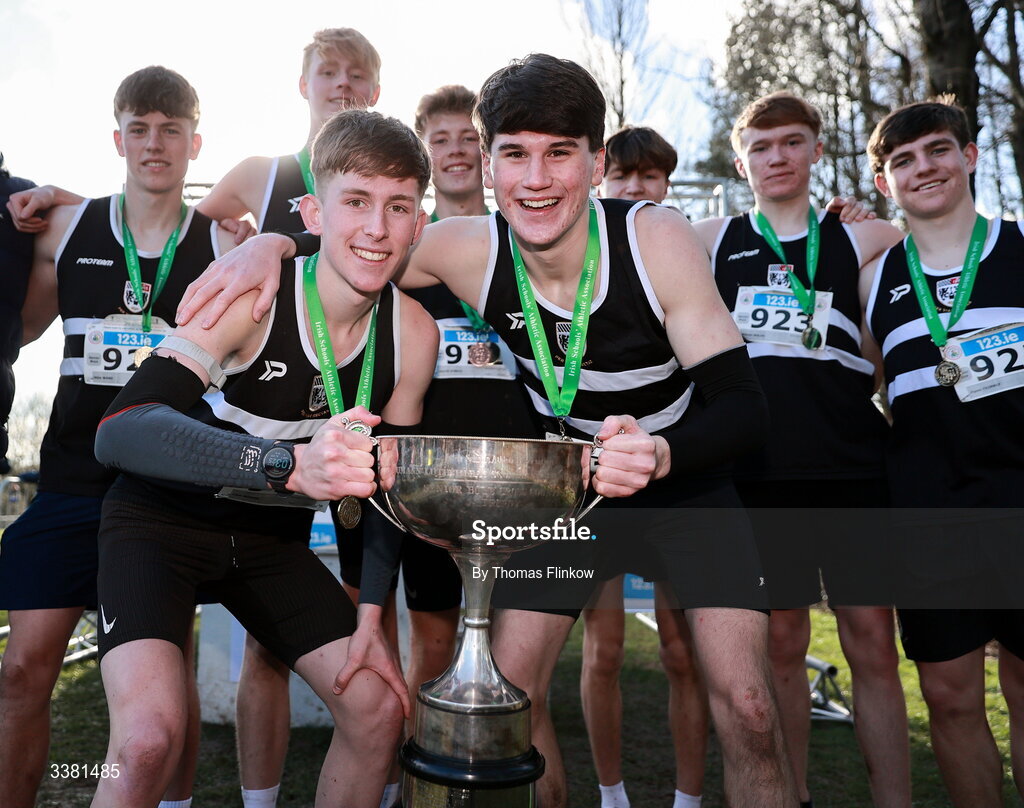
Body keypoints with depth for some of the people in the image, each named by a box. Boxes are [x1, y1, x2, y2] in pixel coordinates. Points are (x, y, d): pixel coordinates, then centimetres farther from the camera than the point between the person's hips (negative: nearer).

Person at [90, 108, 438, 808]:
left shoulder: (413, 331, -9)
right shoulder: (252, 293, -24)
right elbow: (121, 432, -37)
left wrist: (370, 617, -2)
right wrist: (292, 464, -51)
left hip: (274, 538, 5)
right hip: (162, 520, -4)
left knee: (380, 708, 0)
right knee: (150, 737, -23)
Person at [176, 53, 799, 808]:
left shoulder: (656, 238, -25)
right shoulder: (472, 249, -19)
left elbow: (743, 403, -26)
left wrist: (659, 454, -46)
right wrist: (272, 243, -26)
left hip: (684, 473, -2)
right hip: (568, 481, 2)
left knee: (747, 709, -10)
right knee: (511, 689, -2)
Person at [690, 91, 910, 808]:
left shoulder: (863, 239, 11)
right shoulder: (708, 242, 11)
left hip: (853, 460, 0)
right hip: (760, 467, 0)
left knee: (872, 638, 2)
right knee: (782, 640, 9)